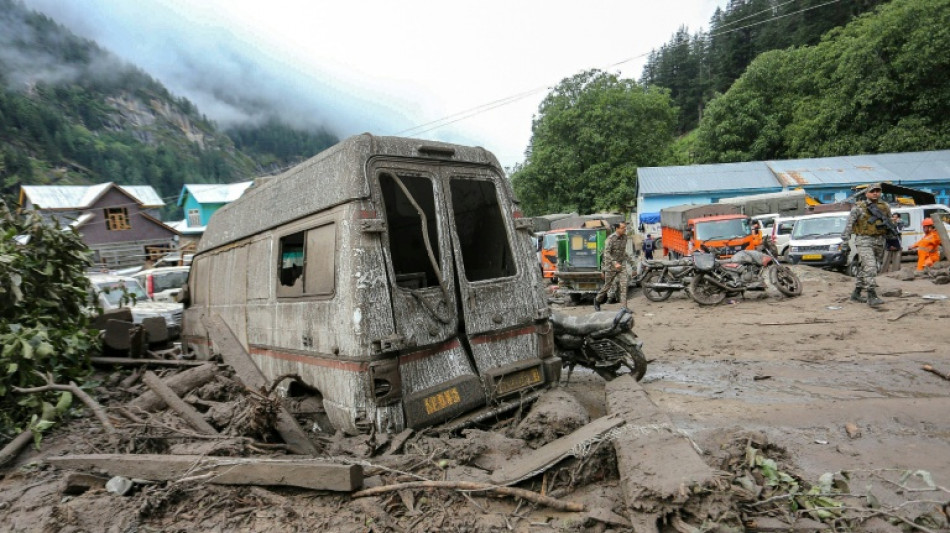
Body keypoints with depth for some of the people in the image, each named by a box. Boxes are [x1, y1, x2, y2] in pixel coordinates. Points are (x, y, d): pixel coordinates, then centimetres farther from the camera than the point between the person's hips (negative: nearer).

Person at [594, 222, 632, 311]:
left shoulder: (624, 237, 5)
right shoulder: (611, 238, -15)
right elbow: (606, 253, -22)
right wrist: (614, 263, -31)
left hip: (621, 265, 5)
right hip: (611, 265, -5)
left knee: (623, 285, -8)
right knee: (607, 285, 6)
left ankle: (623, 307, -7)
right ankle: (597, 300, 30)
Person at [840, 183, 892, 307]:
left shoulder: (885, 207, 12)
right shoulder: (859, 207, -5)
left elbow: (889, 224, 20)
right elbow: (849, 223, -9)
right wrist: (845, 237, -18)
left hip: (879, 241, 6)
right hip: (864, 241, -6)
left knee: (865, 268, 12)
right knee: (870, 267, -17)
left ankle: (856, 293, 21)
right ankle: (872, 296, -20)